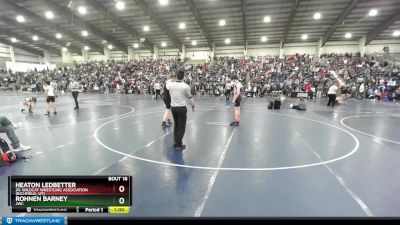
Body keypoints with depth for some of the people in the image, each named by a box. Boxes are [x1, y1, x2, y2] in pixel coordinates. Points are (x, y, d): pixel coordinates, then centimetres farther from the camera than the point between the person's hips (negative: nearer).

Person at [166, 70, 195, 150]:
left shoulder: (170, 84, -2)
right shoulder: (186, 86, -13)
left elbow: (167, 85, 23)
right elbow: (190, 98, -7)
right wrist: (193, 106, 8)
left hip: (173, 107, 5)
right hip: (182, 108, -5)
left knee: (176, 125, 19)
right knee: (181, 127, 4)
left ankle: (176, 142, 28)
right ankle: (179, 145, 7)